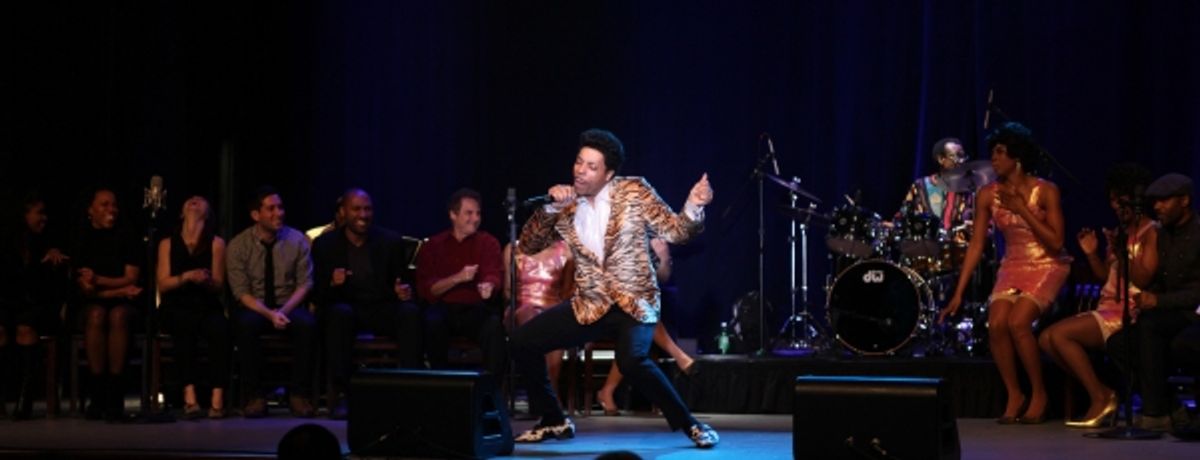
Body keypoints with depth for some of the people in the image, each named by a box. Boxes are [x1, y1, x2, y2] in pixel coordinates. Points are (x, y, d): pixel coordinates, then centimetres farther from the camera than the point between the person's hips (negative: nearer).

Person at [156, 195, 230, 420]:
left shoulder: (216, 243, 10)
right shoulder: (168, 244, 13)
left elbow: (219, 286, 8)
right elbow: (163, 284, 5)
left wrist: (207, 281, -16)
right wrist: (187, 276, -13)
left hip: (207, 307, 0)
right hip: (176, 308, 0)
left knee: (221, 329, -34)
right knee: (185, 327, -36)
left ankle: (218, 397, -38)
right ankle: (189, 395, -40)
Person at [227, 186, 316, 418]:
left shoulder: (297, 240, 2)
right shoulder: (238, 245, -2)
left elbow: (305, 284, 1)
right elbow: (241, 292, -6)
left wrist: (284, 311, -17)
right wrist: (269, 314, -22)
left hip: (289, 308, 1)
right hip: (255, 309, -1)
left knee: (307, 323, -33)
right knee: (245, 324, -36)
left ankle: (299, 394, -23)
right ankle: (254, 396, -25)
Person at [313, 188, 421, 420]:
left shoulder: (390, 241, 6)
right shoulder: (325, 244, 2)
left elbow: (400, 282, 10)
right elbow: (318, 295, 0)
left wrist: (403, 292, -15)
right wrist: (332, 284, -24)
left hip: (381, 309, 1)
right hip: (346, 307, -1)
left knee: (410, 312, -29)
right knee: (341, 313, -36)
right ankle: (340, 394, -35)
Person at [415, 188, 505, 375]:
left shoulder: (488, 243, 10)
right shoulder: (432, 246, 10)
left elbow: (492, 275, -6)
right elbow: (425, 289, 0)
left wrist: (488, 286, -33)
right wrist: (458, 278, -17)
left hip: (476, 310, 0)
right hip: (443, 308, 0)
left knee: (494, 325, -32)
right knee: (432, 321, -34)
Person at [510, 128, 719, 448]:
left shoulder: (634, 192, -6)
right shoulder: (566, 205, 3)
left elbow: (675, 231, -7)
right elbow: (528, 245, 2)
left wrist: (693, 207, -28)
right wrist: (550, 208, -12)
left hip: (633, 301, -5)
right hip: (589, 305, 5)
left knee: (632, 361, -33)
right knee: (522, 343, -2)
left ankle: (689, 424, -15)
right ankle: (554, 422, 16)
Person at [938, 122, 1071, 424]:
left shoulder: (1045, 191, -14)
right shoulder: (987, 195, -3)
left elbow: (1056, 243, -16)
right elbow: (976, 245, -2)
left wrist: (1022, 210, -22)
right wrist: (958, 294, -6)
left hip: (1047, 266, -4)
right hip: (1013, 267, 4)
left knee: (1017, 322, -25)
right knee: (995, 324, -19)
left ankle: (1039, 394, -5)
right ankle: (1014, 395, 1)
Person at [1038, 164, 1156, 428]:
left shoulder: (1150, 232, -7)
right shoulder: (1120, 232, 19)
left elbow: (1143, 280, -17)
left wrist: (1122, 253, -25)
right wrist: (1091, 254, 6)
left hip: (1128, 312, -9)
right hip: (1108, 308, 9)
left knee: (1059, 334, -23)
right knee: (1046, 339, -4)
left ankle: (1101, 398, -12)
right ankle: (1102, 395, -3)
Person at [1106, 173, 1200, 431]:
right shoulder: (1163, 235, 14)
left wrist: (1158, 301, -23)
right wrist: (1145, 299, -4)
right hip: (1166, 316, 8)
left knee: (1149, 323, -34)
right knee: (1116, 343, -13)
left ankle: (1155, 414, -31)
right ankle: (1170, 408, -6)